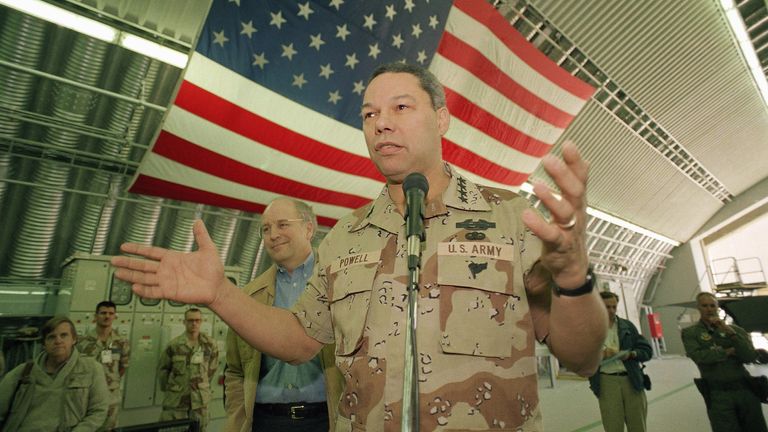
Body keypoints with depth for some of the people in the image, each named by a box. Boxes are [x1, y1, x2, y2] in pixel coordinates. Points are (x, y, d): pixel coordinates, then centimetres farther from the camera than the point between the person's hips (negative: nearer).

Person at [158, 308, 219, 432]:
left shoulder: (210, 345, -4)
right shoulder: (174, 344, -7)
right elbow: (164, 368, 4)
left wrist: (203, 386, 10)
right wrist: (167, 388, 8)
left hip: (200, 398, 1)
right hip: (175, 398, -1)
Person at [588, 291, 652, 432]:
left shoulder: (627, 325, 9)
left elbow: (647, 350, 8)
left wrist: (631, 354, -12)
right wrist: (599, 354, -19)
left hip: (631, 380, 3)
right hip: (607, 382, -2)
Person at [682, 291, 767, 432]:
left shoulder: (735, 329, 8)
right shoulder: (690, 333, 1)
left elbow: (750, 357, -4)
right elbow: (698, 356, -14)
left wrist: (730, 332, -14)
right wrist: (728, 352, -4)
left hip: (745, 390, 3)